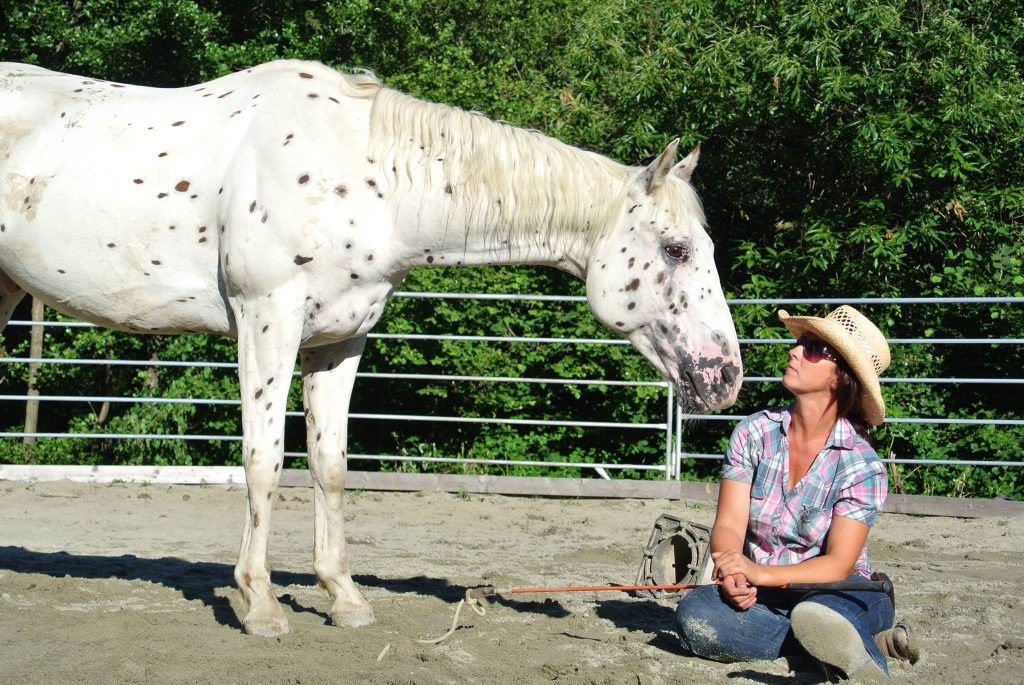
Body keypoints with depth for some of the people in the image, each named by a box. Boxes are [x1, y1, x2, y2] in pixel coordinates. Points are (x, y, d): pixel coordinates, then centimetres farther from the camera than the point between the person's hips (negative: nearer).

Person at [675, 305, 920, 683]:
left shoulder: (862, 465, -8)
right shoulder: (754, 432, 1)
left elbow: (838, 565, -16)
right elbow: (728, 524, -5)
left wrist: (761, 573, -33)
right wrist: (733, 573, -29)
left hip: (839, 594, -7)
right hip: (758, 596, 7)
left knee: (818, 613, -46)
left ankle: (863, 654, -20)